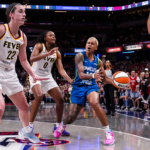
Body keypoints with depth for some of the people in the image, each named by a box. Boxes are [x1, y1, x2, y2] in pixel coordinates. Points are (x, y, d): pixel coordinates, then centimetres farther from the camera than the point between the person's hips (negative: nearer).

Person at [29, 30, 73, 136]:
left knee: (60, 99, -2)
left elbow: (61, 70, 1)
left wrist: (70, 80, -15)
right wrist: (48, 54, -35)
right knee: (39, 96, -31)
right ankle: (30, 125, -21)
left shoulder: (57, 53, 5)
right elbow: (32, 59, -25)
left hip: (48, 77, 6)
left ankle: (58, 126, 15)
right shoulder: (39, 46, -8)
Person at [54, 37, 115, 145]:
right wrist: (93, 75, -41)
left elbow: (105, 79, 13)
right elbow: (81, 75, -20)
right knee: (71, 118, -3)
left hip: (92, 86, 1)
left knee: (95, 103, -35)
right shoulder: (80, 56, -8)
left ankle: (108, 132, -21)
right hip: (79, 87, -1)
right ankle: (62, 125, 37)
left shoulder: (98, 61, 3)